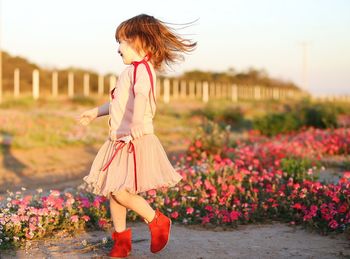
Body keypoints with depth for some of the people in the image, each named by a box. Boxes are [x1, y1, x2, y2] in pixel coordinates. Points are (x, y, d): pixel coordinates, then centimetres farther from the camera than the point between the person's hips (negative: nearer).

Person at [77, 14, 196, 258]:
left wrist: (136, 121, -51)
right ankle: (121, 238, 21)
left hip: (136, 141, -10)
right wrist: (96, 112, 42)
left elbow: (141, 96, -35)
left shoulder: (142, 68, -14)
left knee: (120, 191, -14)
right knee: (111, 190, 9)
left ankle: (157, 221, 7)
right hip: (119, 141, 10)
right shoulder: (133, 70, 19)